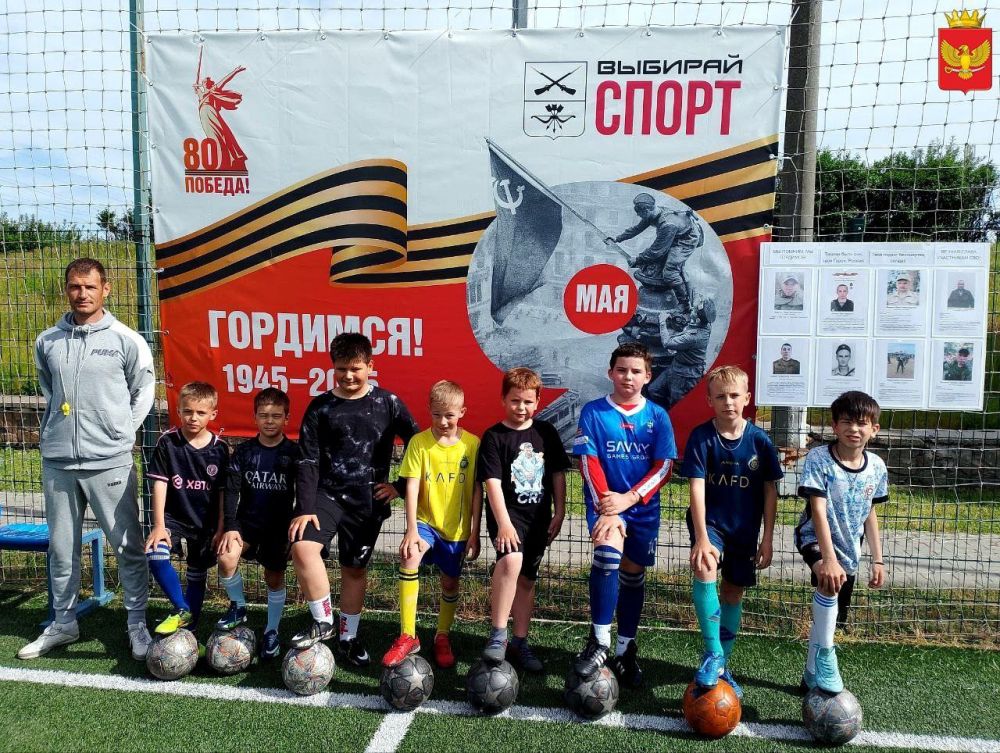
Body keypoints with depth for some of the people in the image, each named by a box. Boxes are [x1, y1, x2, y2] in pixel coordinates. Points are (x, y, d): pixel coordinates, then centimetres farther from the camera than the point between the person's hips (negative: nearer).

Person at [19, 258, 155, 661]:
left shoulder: (126, 340, -3)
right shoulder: (47, 342, 6)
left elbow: (143, 392, 7)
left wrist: (120, 432, 4)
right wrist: (59, 428, 13)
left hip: (110, 461, -3)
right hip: (57, 461, 3)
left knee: (128, 547, 0)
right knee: (61, 549, 13)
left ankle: (137, 624, 13)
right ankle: (63, 623, 29)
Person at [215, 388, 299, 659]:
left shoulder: (294, 452, -6)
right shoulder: (244, 451, -1)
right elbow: (231, 490, -5)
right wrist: (230, 527, -15)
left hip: (279, 525, -1)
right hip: (247, 520, 1)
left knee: (275, 578, 6)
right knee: (226, 558, -22)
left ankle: (271, 631, 24)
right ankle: (238, 607, 2)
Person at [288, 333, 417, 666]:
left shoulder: (388, 403, -2)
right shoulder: (320, 407, -1)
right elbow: (308, 461, -3)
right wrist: (305, 508, -12)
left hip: (369, 500, 0)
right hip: (327, 493, 0)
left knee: (354, 568, 9)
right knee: (303, 547, -22)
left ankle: (348, 637, 27)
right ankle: (323, 622, -3)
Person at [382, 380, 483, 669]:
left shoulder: (472, 444, -6)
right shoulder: (419, 442, -7)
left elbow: (477, 491, -3)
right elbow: (412, 486, -11)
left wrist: (474, 533, -4)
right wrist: (411, 529, -18)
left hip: (457, 526, 1)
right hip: (426, 520, -1)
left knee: (450, 582, 12)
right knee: (409, 557, -27)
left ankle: (442, 637, 37)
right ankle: (407, 637, -18)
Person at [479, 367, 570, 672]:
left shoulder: (546, 432, 6)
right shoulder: (494, 436, -7)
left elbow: (558, 474, 11)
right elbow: (492, 482, -14)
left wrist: (559, 513, 6)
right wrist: (503, 523, -22)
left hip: (538, 518, 5)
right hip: (507, 514, -4)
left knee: (527, 579, 12)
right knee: (511, 561, -30)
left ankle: (519, 643, 26)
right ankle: (497, 635, -18)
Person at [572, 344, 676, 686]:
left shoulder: (657, 416, 1)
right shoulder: (593, 412, -3)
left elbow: (663, 467, -3)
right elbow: (589, 465, -8)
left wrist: (628, 499, -15)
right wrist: (606, 510, -18)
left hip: (643, 507, 3)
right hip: (605, 503, -3)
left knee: (633, 574, 12)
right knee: (608, 553, -28)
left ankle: (625, 650, 28)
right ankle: (599, 641, -16)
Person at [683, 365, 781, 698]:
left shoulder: (759, 440, -8)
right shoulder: (701, 436, -14)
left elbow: (770, 491, 0)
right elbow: (697, 488, -18)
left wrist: (767, 539, -1)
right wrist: (702, 538, -25)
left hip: (745, 527, 3)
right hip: (710, 521, -3)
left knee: (733, 591, 11)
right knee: (704, 569, -30)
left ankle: (722, 666, 28)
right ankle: (713, 653, -18)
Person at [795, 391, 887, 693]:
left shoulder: (876, 467, -5)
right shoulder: (819, 459, -21)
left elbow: (869, 513, 7)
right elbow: (818, 511, -28)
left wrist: (877, 559, 9)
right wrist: (828, 559, -37)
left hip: (849, 549, 5)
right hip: (815, 539, -5)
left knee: (829, 617, 13)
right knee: (829, 583, -37)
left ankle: (813, 675, 33)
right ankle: (825, 657, -24)